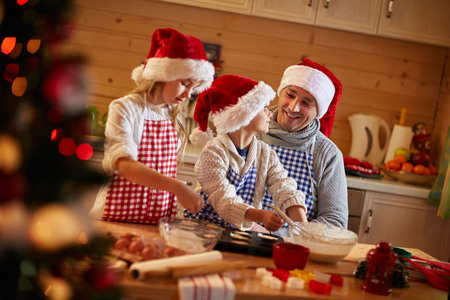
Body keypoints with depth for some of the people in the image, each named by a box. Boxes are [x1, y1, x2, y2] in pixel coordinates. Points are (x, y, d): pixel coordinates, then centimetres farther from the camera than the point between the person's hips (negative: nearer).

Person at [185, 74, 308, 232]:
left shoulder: (266, 154, 3)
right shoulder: (214, 153, -17)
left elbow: (286, 191, -7)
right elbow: (224, 200, -28)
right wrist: (261, 215, -44)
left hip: (244, 227, 5)